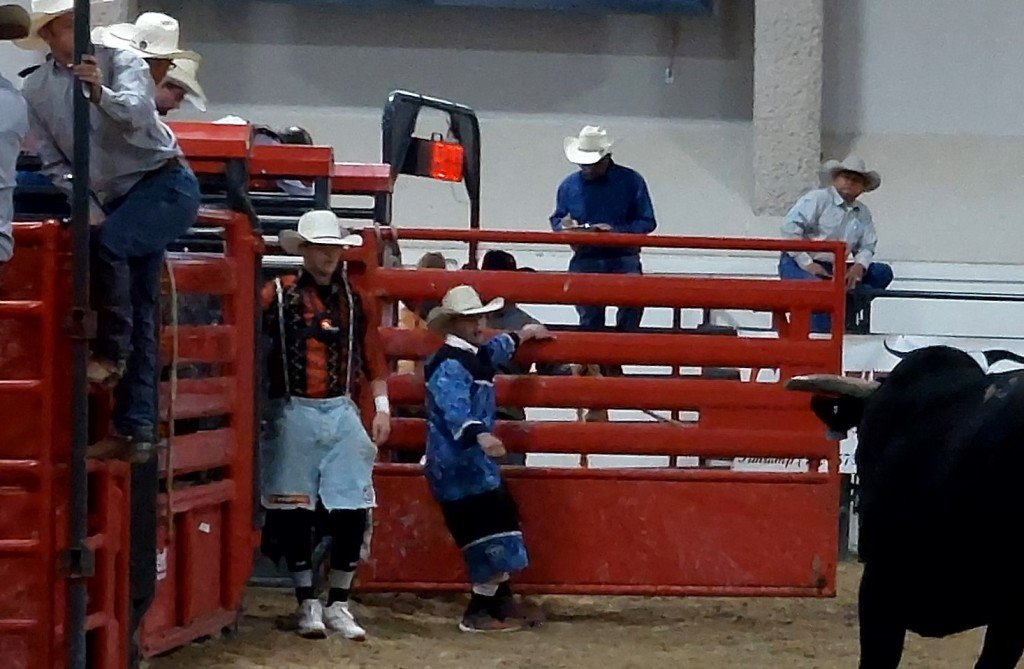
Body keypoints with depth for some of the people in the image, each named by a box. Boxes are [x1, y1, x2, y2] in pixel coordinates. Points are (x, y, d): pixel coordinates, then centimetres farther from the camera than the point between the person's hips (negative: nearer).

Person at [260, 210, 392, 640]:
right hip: (294, 414, -3)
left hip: (342, 412, 3)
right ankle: (307, 604, 12)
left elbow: (372, 355, 13)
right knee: (295, 512, 2)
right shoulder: (279, 295, -2)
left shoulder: (353, 298, 9)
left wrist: (382, 408, 8)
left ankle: (338, 605, 12)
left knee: (353, 512, -1)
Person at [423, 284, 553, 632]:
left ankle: (499, 603, 25)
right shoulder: (450, 365, -18)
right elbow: (454, 409, -34)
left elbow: (495, 350, 43)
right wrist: (478, 436, -51)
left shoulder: (474, 356, 17)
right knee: (490, 537, -12)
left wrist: (521, 336, 61)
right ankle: (479, 612, -6)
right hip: (460, 467, -11)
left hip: (475, 464, 11)